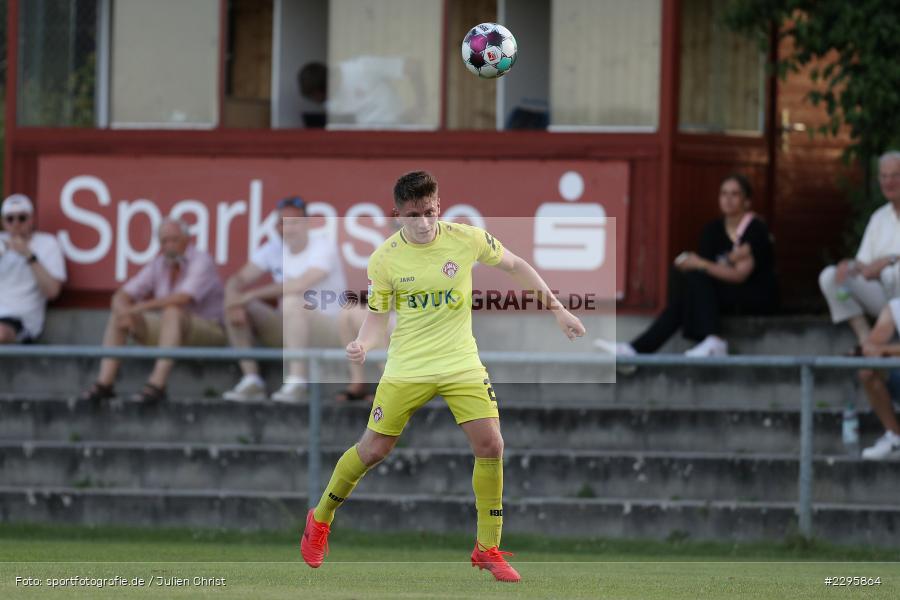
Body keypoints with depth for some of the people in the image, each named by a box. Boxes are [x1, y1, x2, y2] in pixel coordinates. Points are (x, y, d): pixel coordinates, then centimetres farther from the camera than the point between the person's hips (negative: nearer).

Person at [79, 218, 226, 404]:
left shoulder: (201, 261, -14)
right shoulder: (158, 265, 5)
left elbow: (183, 299, -31)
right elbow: (120, 296, 2)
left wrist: (139, 307, -28)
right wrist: (125, 312, -23)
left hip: (208, 331, -7)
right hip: (170, 329, 7)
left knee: (172, 312, -37)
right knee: (117, 315, -4)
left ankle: (157, 385, -44)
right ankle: (104, 383, -16)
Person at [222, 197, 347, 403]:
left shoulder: (323, 246, -15)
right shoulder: (275, 247, 4)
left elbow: (301, 284, -31)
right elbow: (238, 279, -1)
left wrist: (251, 294, -29)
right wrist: (234, 299, -25)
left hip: (329, 330, -7)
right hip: (288, 330, 7)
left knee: (292, 302, -36)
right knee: (236, 306, -7)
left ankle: (296, 383, -38)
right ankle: (251, 382, -11)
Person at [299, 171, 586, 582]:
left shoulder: (467, 239, -9)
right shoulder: (384, 259, -10)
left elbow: (515, 267, 7)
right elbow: (377, 314, 2)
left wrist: (557, 309, 8)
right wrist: (363, 344, -20)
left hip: (461, 363, 1)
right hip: (406, 369, -1)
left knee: (490, 445, -12)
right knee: (373, 450, 1)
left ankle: (488, 548, 3)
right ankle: (319, 521, 27)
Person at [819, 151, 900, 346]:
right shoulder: (879, 217, 19)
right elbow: (865, 262, 13)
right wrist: (851, 265, -10)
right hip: (881, 297, 7)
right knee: (829, 275, -12)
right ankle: (866, 341, -21)